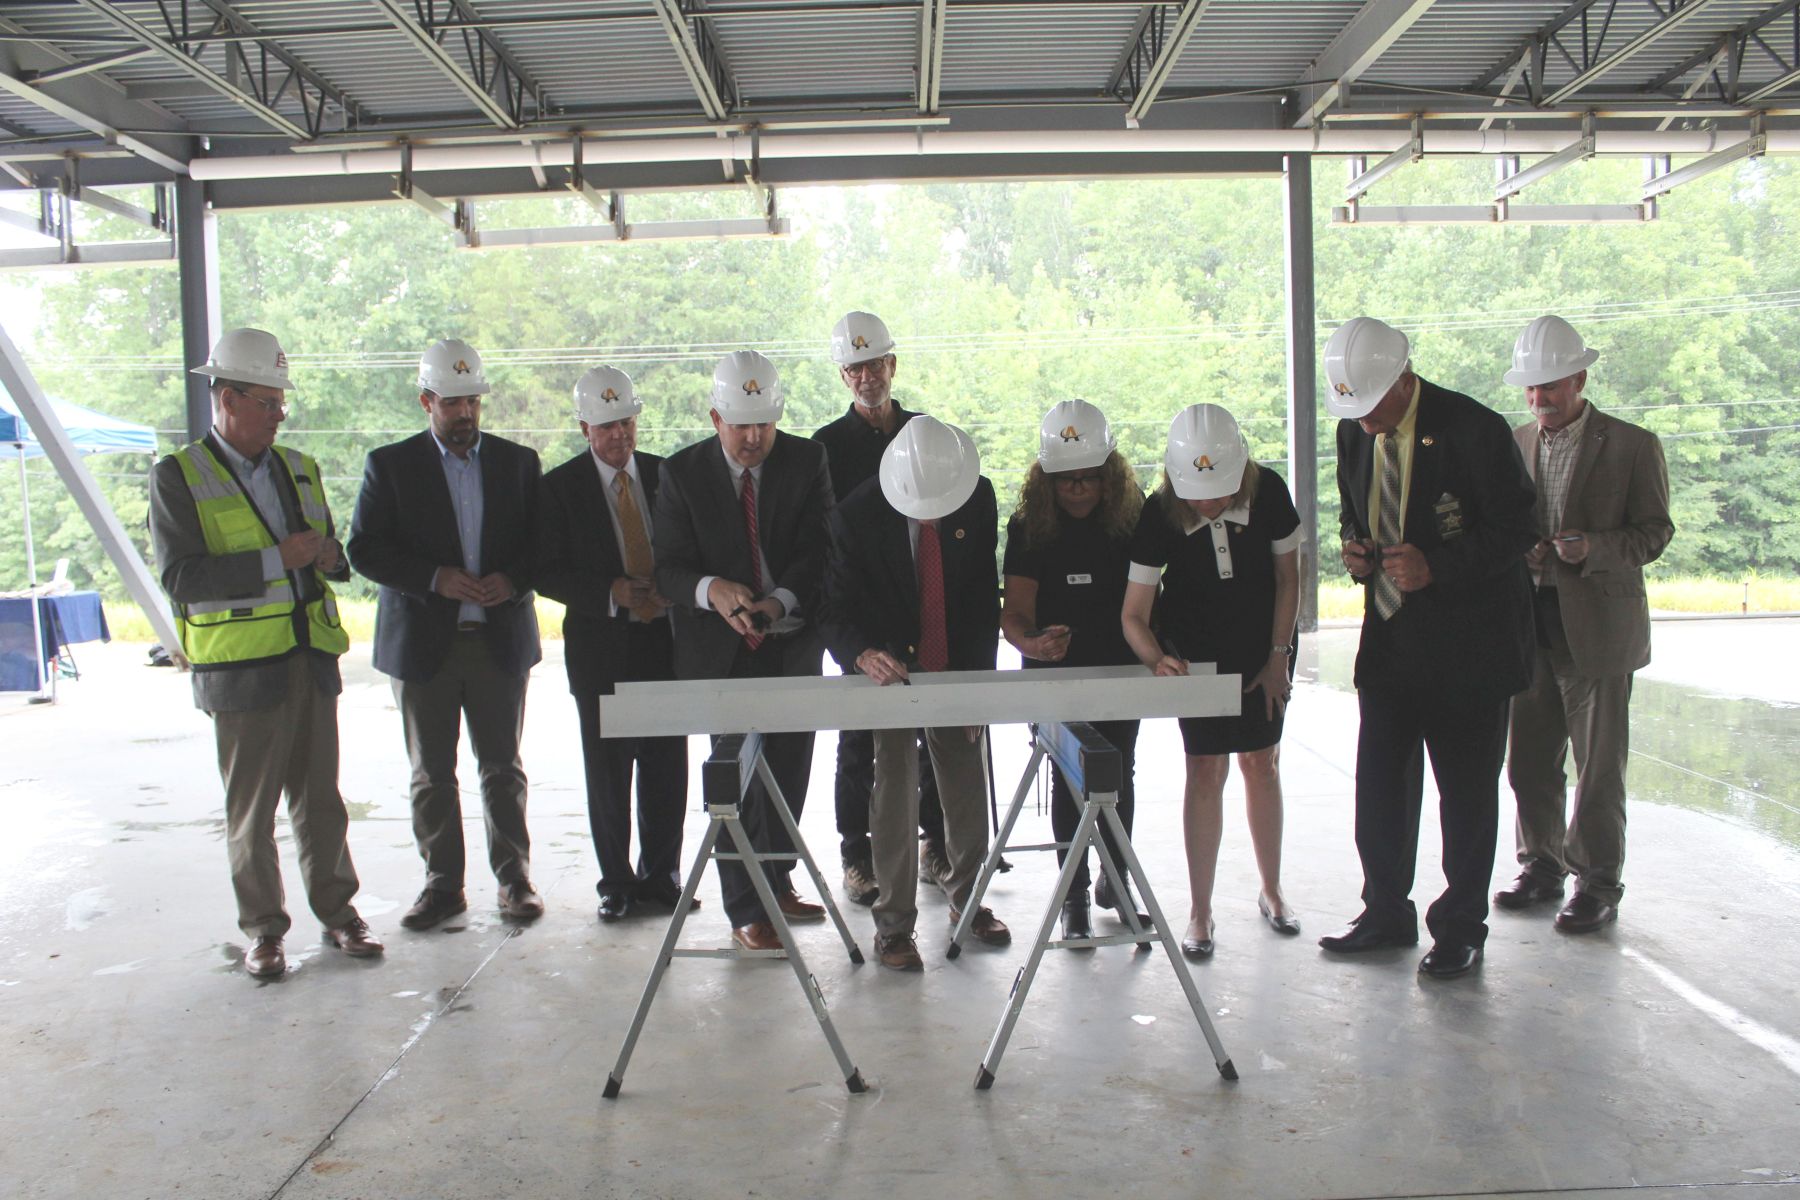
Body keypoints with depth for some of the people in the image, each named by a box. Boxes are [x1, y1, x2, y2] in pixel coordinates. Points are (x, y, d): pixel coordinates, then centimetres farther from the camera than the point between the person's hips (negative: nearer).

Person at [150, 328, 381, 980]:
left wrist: (328, 555, -1)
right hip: (240, 667, -4)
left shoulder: (299, 468, 15)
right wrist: (275, 560, -19)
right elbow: (181, 577, -13)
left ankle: (337, 910, 20)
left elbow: (330, 555, 23)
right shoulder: (177, 477, -3)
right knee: (250, 807, 5)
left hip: (311, 658, 4)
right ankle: (262, 928, 17)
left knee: (320, 796, 9)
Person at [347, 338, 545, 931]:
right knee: (431, 772, 7)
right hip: (422, 642, 0)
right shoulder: (390, 464, 3)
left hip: (500, 638, 1)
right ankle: (442, 882, 18)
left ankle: (514, 876, 16)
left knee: (502, 766, 5)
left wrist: (514, 579, -12)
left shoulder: (518, 461, 8)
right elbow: (365, 549, -3)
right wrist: (434, 579, -16)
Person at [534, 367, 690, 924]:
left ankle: (661, 874, 20)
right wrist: (612, 592, -16)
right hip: (600, 644, -2)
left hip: (666, 636, 2)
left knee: (667, 765, 5)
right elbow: (547, 573, -3)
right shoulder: (560, 486, 0)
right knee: (607, 768, 4)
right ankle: (616, 880, 18)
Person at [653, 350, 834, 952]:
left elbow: (819, 551, -8)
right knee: (738, 779, 0)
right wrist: (711, 589, -29)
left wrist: (781, 600, -26)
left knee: (789, 772, 12)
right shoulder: (683, 472, -5)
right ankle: (746, 909, 12)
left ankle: (775, 882, 34)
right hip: (720, 649, -2)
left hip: (793, 644, 2)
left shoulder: (807, 460, -2)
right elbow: (668, 566, -7)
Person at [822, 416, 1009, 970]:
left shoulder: (979, 499, -10)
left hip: (959, 671, 3)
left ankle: (967, 899, 32)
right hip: (888, 670, -3)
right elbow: (836, 611, -16)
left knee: (968, 792, 11)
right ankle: (893, 925, 9)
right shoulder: (857, 516, -19)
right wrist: (863, 653, -37)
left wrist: (979, 677, -4)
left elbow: (985, 595, -1)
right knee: (894, 793, -5)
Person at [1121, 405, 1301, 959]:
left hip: (1263, 651, 2)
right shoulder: (1159, 515, -25)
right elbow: (1134, 613, -22)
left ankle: (1271, 889, 27)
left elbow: (1287, 577, -6)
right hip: (1195, 656, -1)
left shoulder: (1269, 492, -21)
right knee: (1206, 771, -5)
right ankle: (1200, 912, 5)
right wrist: (1157, 660, -41)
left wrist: (1277, 657, -7)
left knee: (1261, 765, 8)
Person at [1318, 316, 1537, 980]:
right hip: (1390, 635, 6)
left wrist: (1436, 565, -23)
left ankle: (1460, 927, 20)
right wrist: (1354, 548, -4)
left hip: (1468, 639, -5)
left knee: (1467, 789, 6)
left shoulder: (1474, 429, -15)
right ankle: (1386, 914, 27)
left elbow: (1517, 529, -12)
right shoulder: (1355, 432, 4)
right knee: (1380, 783, 10)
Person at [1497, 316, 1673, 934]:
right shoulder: (1514, 444, 11)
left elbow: (1655, 530, -3)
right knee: (1529, 759, 10)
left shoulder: (1633, 445, -2)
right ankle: (1541, 864, 26)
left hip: (1598, 626, -4)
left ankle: (1598, 882, 14)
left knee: (1599, 764, 1)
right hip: (1528, 621, 4)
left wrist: (1594, 548, -21)